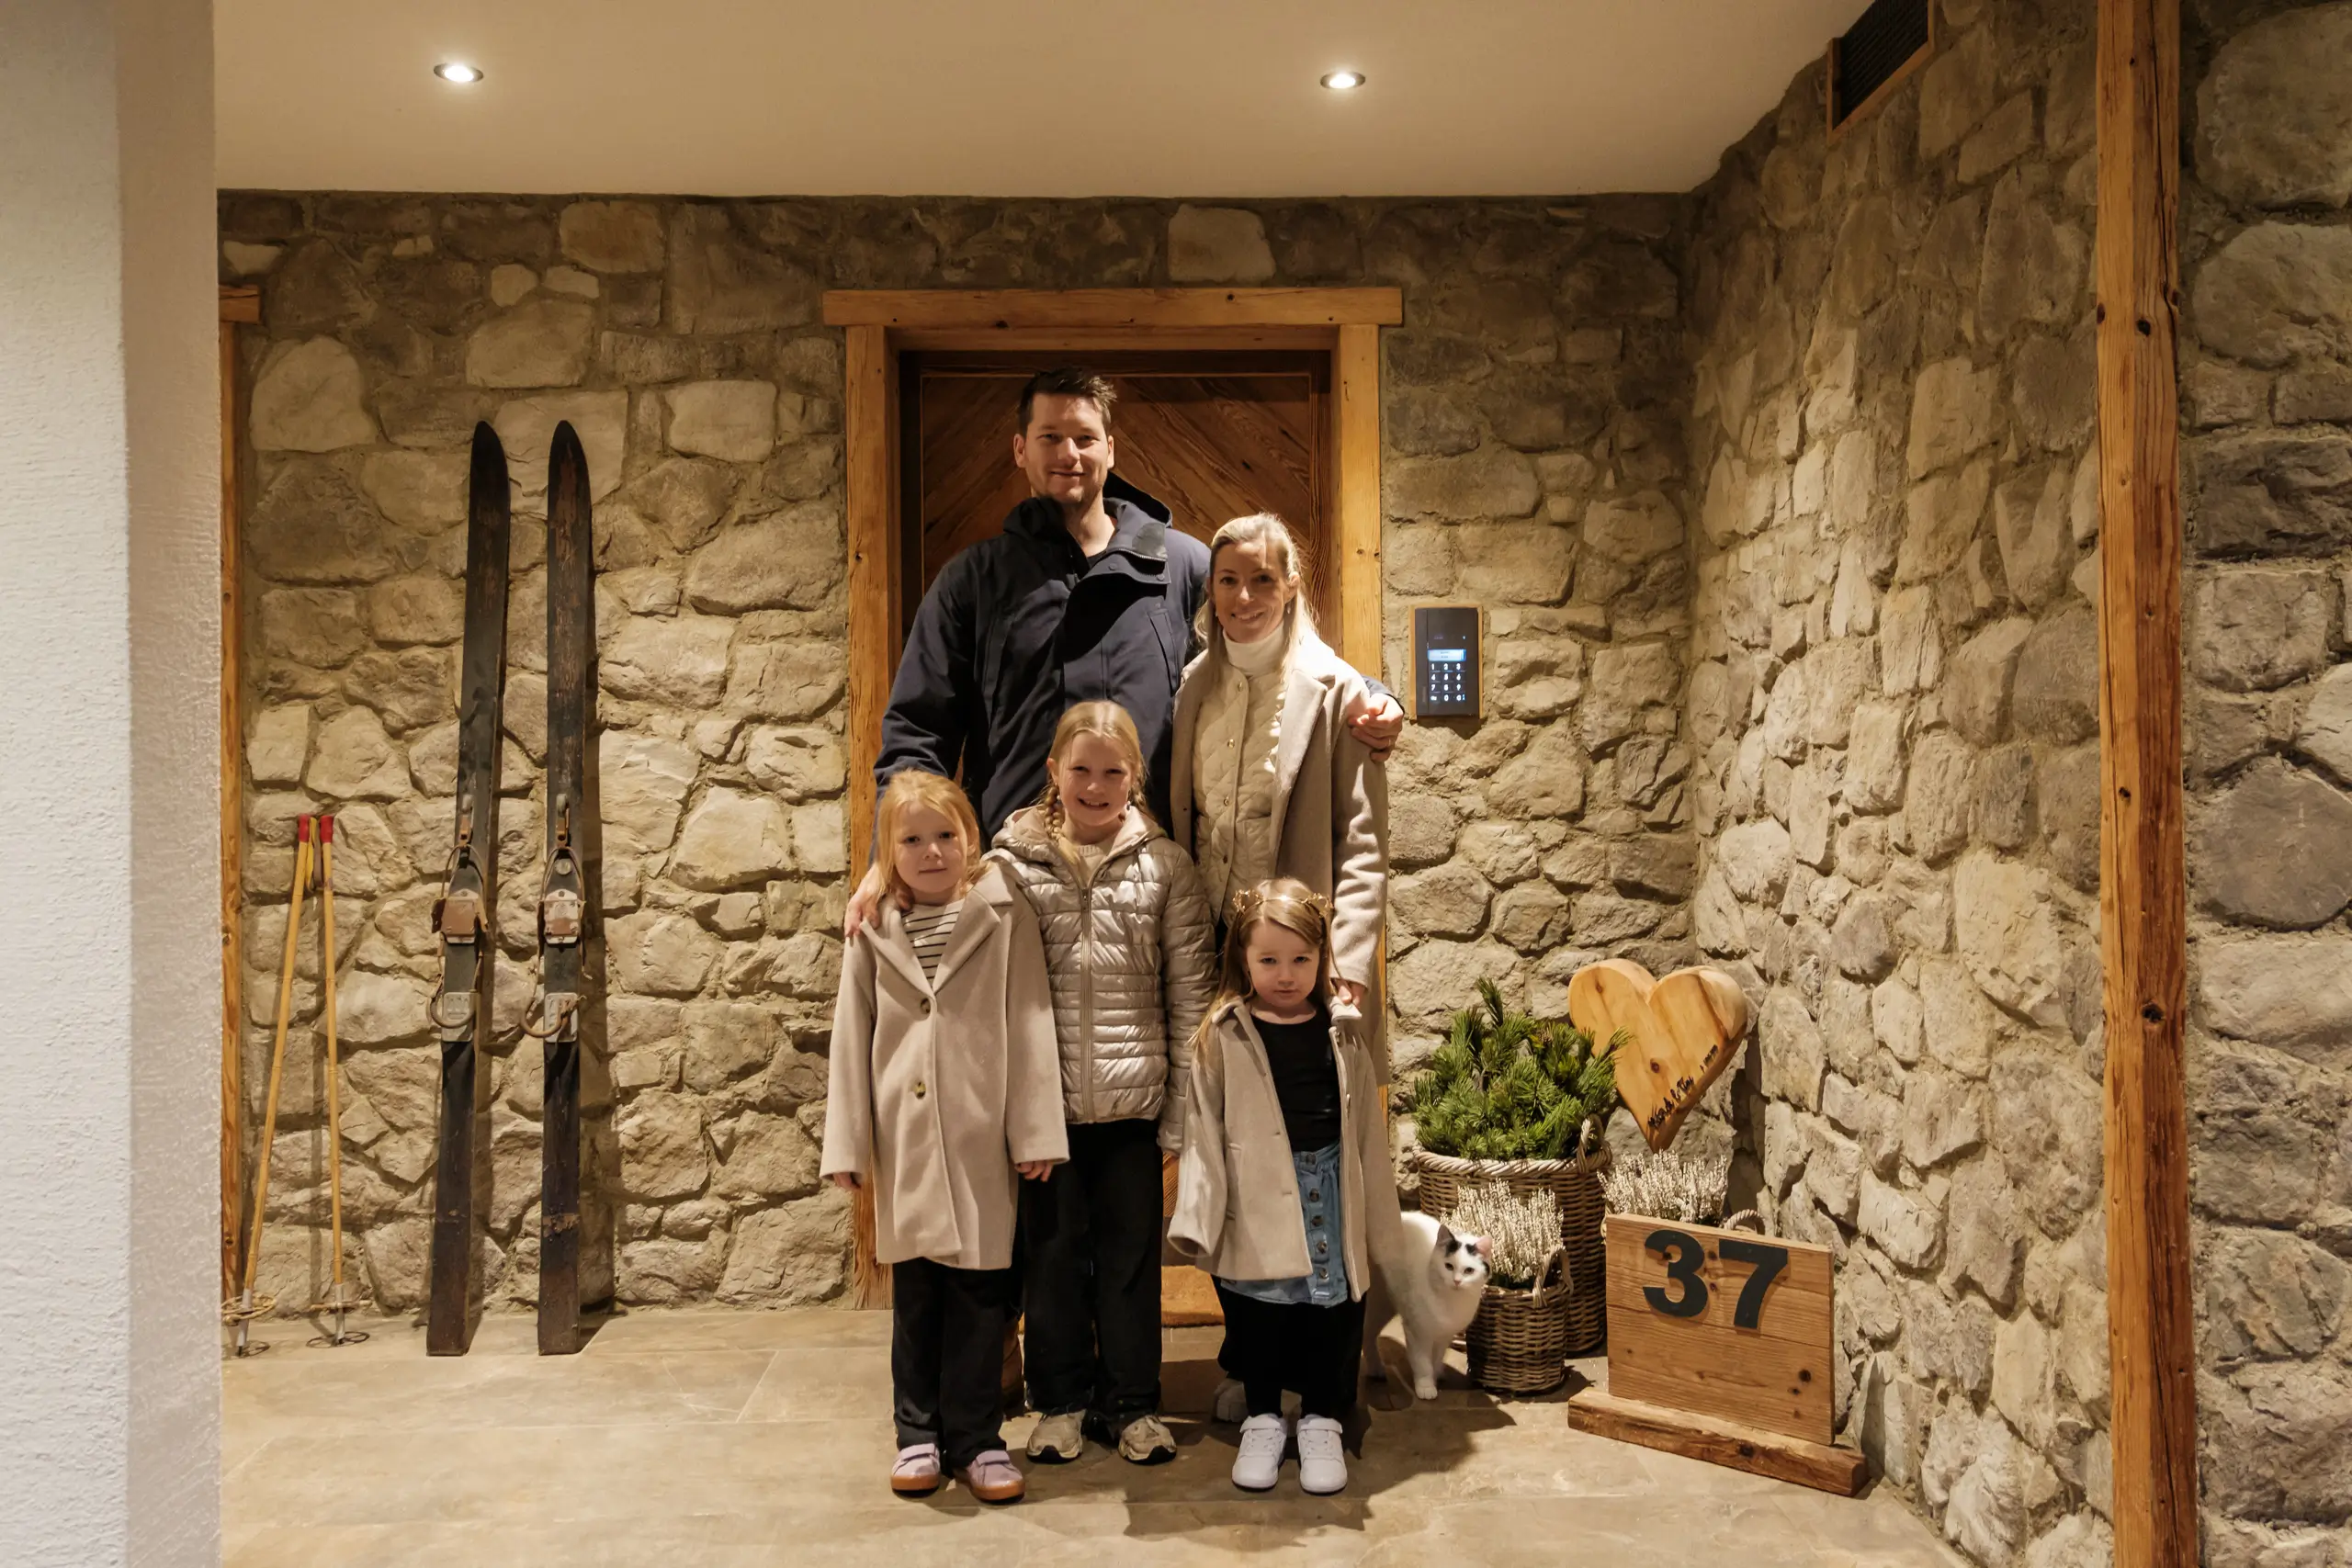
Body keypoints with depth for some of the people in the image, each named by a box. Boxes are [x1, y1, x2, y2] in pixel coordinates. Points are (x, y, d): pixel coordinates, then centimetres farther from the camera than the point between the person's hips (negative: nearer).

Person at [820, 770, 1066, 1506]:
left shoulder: (1003, 917, -2)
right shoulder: (874, 931, 5)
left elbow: (1030, 1025, -3)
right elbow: (852, 1037, 7)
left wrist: (1035, 1131, -6)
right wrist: (847, 1142, 4)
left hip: (981, 1135, -2)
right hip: (905, 1138, 2)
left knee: (980, 1290, 4)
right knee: (915, 1288, 10)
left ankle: (974, 1435, 17)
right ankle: (919, 1432, 23)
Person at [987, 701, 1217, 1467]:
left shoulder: (1165, 866, 0)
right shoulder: (1014, 863, -1)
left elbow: (1191, 995, 1)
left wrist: (1185, 1106, -2)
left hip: (1133, 1099, 0)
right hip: (1043, 1100, 0)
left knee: (1132, 1251, 11)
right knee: (1053, 1250, 11)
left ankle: (1131, 1402, 26)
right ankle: (1060, 1399, 27)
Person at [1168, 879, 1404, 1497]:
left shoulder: (1343, 1032, 3)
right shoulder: (1222, 1037, -4)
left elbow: (1366, 1127, 8)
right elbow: (1202, 1132, -4)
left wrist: (1377, 1216, 10)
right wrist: (1197, 1214, -10)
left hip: (1330, 1192, 2)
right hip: (1257, 1207, -2)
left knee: (1334, 1311, 8)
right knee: (1256, 1317, 9)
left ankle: (1321, 1422, 26)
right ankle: (1263, 1421, 28)